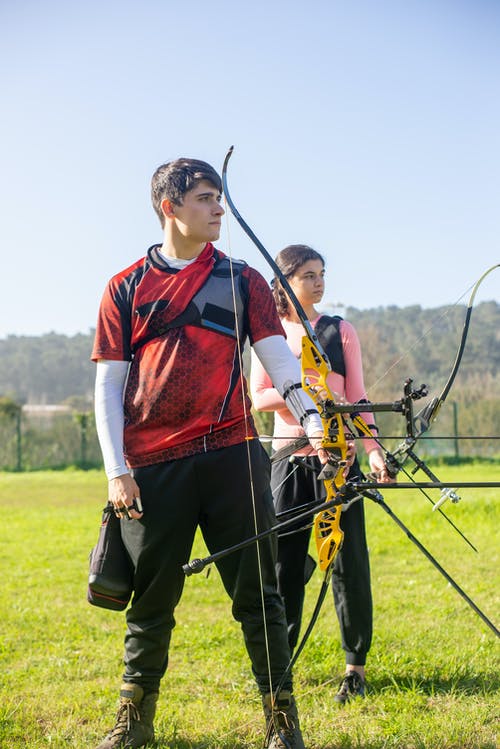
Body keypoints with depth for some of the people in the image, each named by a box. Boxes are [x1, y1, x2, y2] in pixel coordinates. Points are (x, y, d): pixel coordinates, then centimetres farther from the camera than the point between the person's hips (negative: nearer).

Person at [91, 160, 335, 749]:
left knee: (257, 593, 1)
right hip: (152, 465, 0)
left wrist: (311, 418, -16)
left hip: (231, 455, 0)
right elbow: (108, 384, 7)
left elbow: (279, 358, 2)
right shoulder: (126, 288, 10)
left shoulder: (242, 280, 11)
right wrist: (116, 469, -1)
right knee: (152, 598, 8)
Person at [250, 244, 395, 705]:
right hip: (290, 458, 1)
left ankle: (356, 666, 7)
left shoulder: (341, 331, 6)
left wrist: (373, 448, -9)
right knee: (285, 559, 1)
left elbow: (357, 397, 3)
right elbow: (258, 398, 1)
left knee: (349, 560, -2)